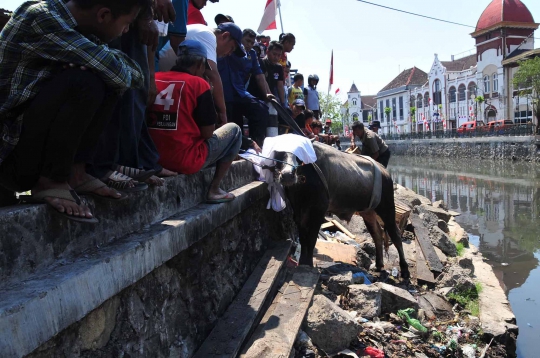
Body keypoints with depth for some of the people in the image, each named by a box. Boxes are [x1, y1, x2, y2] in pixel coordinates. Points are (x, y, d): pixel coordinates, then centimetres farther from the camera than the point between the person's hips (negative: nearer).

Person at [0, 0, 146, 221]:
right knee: (83, 82, -27)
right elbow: (115, 70, -29)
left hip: (36, 141, 8)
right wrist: (135, 74, -7)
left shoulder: (74, 24, 4)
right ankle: (50, 182, -14)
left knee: (110, 80, -2)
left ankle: (75, 172, -2)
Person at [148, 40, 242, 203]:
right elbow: (207, 133, -8)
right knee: (234, 130, 15)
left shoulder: (154, 79, 6)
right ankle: (214, 190, 12)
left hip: (154, 158, 7)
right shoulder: (198, 83, -9)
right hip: (187, 161, -6)